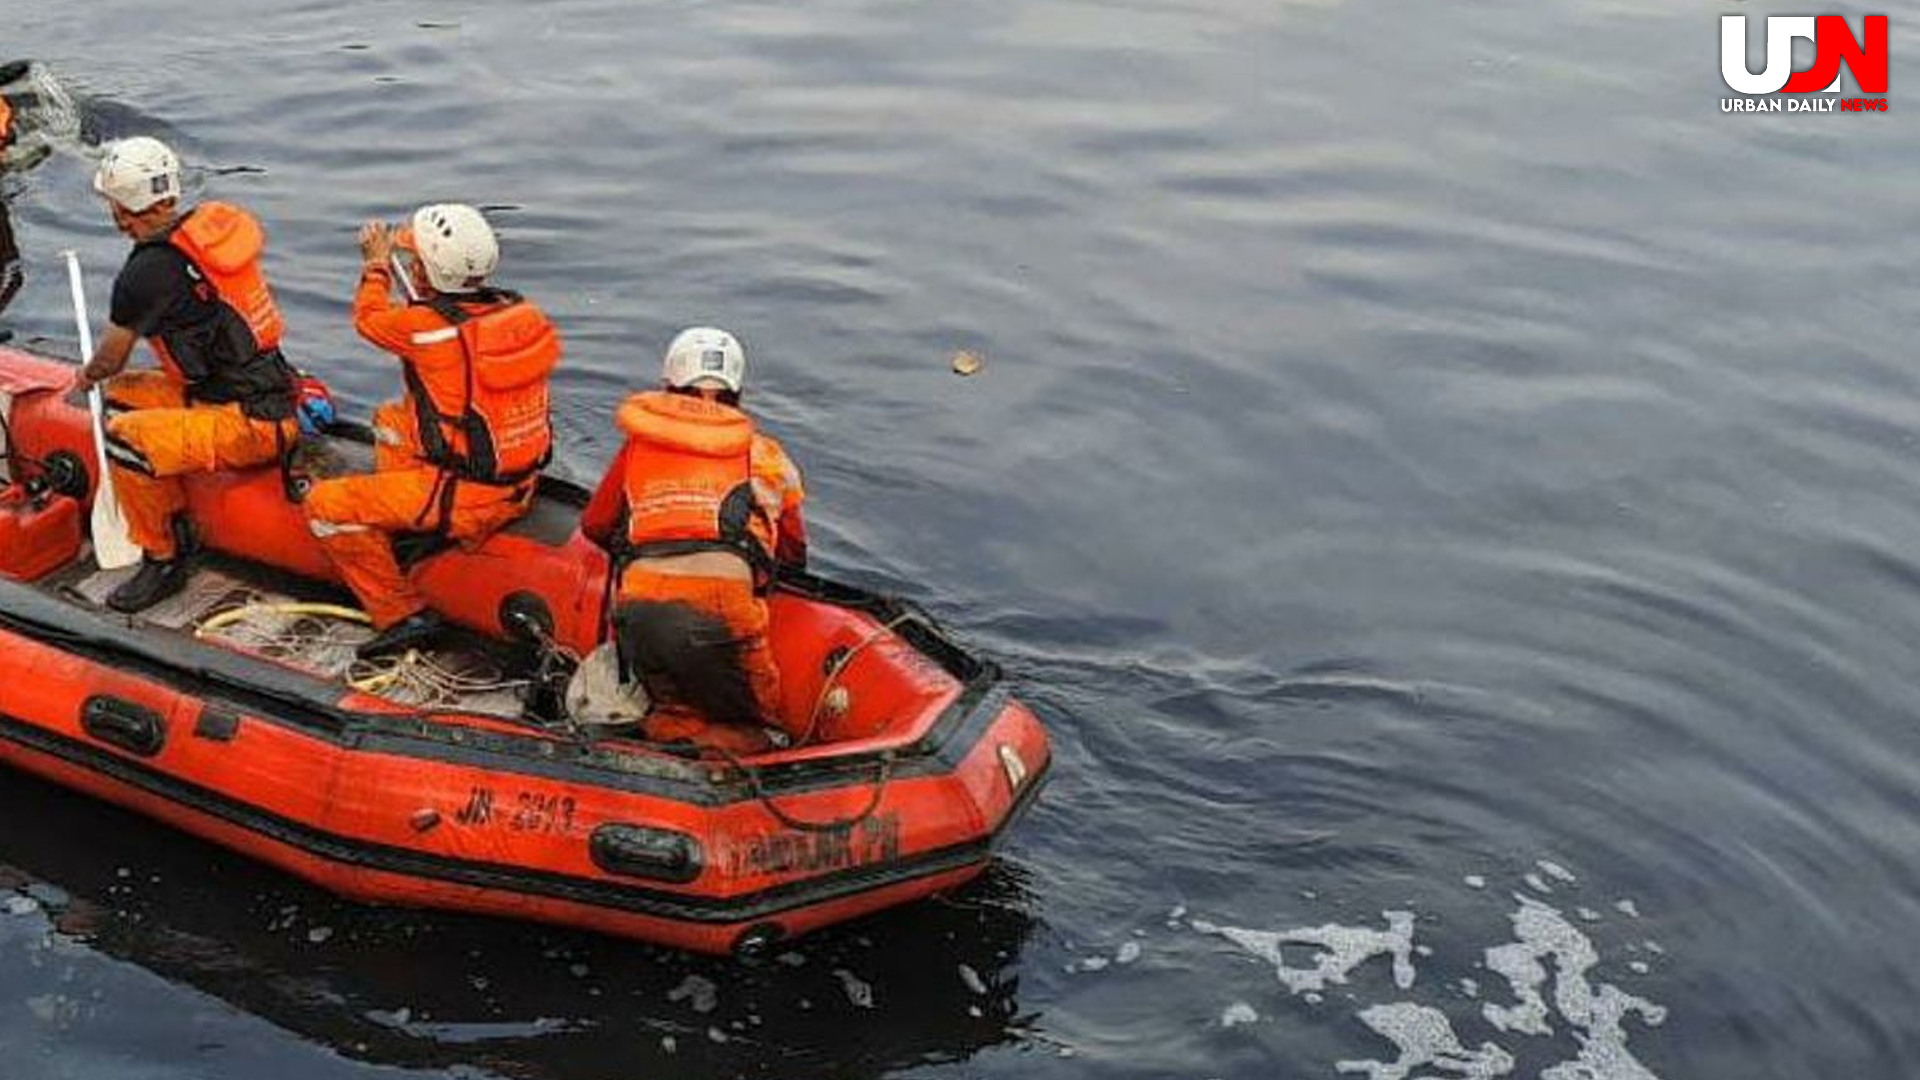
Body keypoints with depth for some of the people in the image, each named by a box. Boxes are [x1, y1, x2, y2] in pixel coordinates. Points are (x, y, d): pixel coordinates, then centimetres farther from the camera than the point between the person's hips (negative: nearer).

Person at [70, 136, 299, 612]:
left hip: (251, 425, -10)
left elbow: (109, 362, -1)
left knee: (126, 439, -19)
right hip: (269, 391, 10)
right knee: (123, 396, 17)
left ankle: (164, 560, -1)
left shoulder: (147, 273, -18)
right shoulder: (213, 222, 7)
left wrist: (85, 377, 23)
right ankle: (177, 529, 23)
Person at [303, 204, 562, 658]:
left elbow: (369, 317, 3)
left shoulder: (426, 327, -22)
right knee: (391, 418, 28)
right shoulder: (517, 310, -2)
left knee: (325, 504, 3)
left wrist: (376, 265, 20)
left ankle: (403, 613, 2)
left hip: (465, 497, -8)